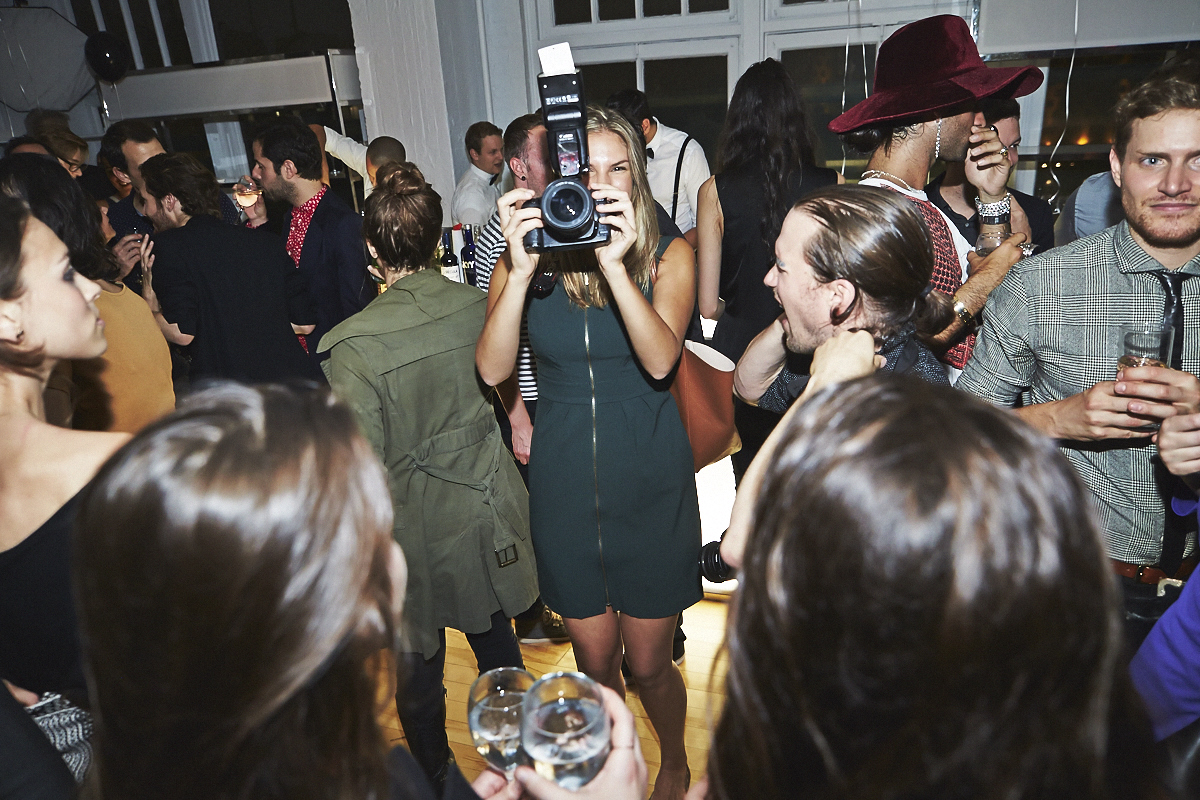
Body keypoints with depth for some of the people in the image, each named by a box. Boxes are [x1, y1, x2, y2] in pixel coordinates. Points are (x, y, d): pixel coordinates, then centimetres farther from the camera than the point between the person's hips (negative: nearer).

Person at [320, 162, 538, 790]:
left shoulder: (353, 345, -23)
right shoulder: (481, 308, -11)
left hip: (414, 533, -4)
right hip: (487, 517, 5)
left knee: (418, 677, 20)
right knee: (499, 651, 25)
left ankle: (436, 780, 43)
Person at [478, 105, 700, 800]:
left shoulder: (668, 255, -5)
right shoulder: (527, 259, -3)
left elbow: (659, 360, -21)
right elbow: (492, 370, -16)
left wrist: (615, 264, -32)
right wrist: (521, 271, -28)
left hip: (651, 481, -1)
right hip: (563, 483, 2)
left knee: (648, 664, 12)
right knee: (594, 659, 18)